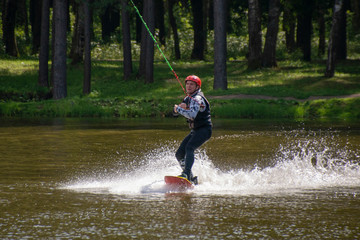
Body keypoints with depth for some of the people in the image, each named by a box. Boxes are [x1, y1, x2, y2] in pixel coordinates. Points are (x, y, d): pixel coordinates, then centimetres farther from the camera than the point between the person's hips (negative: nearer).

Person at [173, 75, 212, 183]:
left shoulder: (197, 99, -16)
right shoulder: (188, 98, 14)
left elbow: (192, 115, -32)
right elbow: (175, 112, 12)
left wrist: (178, 109, -21)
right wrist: (181, 106, -10)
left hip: (204, 130, -10)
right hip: (195, 131, 10)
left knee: (189, 148, -31)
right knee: (179, 154, 4)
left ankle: (186, 174, -44)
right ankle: (192, 179, 11)